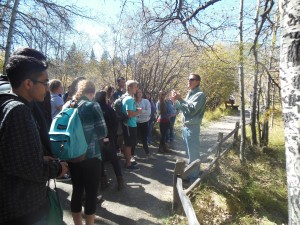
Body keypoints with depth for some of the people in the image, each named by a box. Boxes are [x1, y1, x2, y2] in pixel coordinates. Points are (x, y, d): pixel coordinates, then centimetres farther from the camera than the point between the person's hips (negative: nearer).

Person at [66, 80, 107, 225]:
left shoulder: (67, 105, 5)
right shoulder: (93, 105, -11)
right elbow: (103, 132, -12)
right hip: (91, 156, -6)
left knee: (77, 191, 18)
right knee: (91, 193, 9)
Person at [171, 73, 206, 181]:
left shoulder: (200, 95, -11)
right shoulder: (189, 94, 15)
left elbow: (192, 109, -22)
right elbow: (183, 108, 15)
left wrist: (180, 99, -20)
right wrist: (177, 99, 1)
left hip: (192, 127, -9)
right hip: (185, 126, 9)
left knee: (193, 152, 1)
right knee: (190, 151, 19)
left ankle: (194, 175, 13)